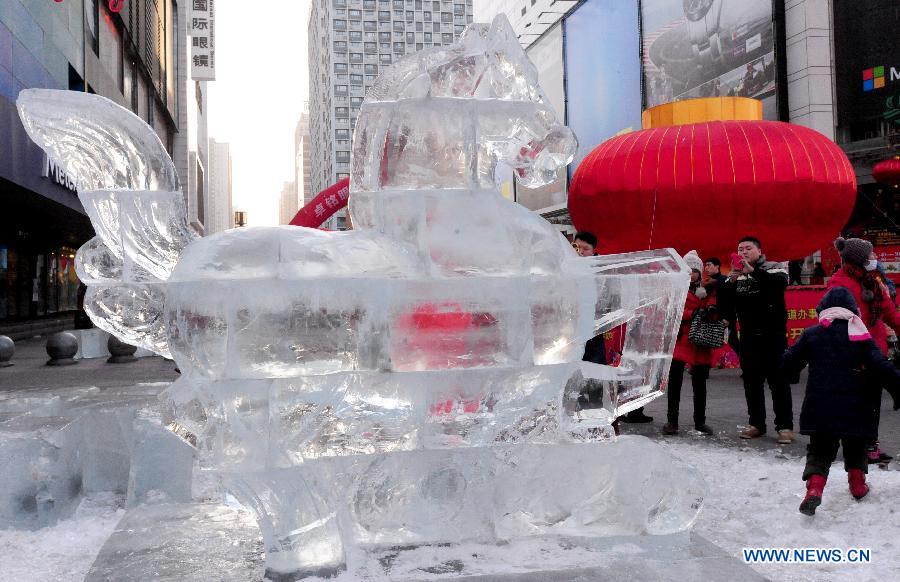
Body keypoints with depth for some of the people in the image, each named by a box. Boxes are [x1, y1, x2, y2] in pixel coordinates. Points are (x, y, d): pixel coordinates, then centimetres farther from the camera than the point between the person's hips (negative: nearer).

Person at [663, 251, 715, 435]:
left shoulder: (706, 290, 13)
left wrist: (712, 308, -20)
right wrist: (693, 313, -24)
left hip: (700, 343, 3)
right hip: (680, 341, -3)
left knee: (699, 383, 10)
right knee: (675, 381, -4)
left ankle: (700, 421, 20)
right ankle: (672, 421, 4)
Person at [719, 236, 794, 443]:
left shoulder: (773, 268, -1)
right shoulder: (735, 275, 10)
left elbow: (781, 282, -25)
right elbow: (723, 305, 1)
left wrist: (752, 271, -34)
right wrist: (729, 283, -17)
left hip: (773, 335, -4)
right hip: (748, 336, 4)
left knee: (778, 381, -3)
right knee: (751, 381, 8)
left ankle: (785, 426, 2)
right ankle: (756, 424, 16)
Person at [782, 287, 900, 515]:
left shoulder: (811, 334, 0)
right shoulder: (860, 336, -4)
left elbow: (790, 361, 3)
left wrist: (793, 375, 25)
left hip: (819, 406, 1)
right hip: (853, 407, -1)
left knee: (820, 449, 7)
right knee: (855, 445, 23)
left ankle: (814, 488, -12)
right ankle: (857, 484, 33)